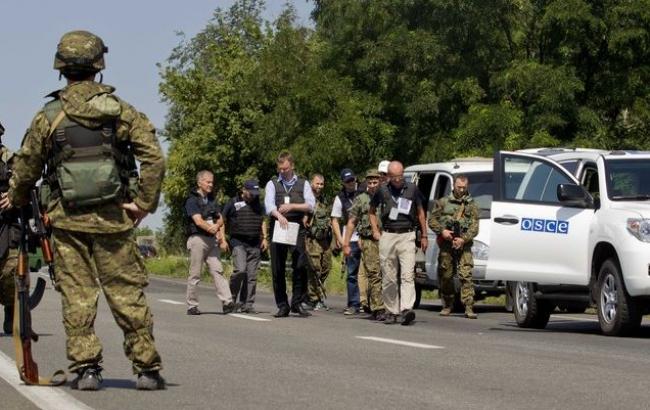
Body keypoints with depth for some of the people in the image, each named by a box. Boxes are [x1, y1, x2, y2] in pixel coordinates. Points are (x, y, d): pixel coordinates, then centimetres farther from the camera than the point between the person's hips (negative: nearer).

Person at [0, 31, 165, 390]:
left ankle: (85, 368, 1)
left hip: (67, 220, 0)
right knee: (127, 294, 4)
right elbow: (154, 157, -9)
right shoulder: (120, 111, 0)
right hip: (113, 219, 0)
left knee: (77, 296, 5)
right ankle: (147, 368, 5)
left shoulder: (49, 117, -1)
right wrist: (145, 203, -4)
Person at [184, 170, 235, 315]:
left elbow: (220, 218, 13)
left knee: (217, 270, -6)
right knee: (195, 274, -1)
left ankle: (227, 302, -16)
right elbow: (198, 221, -15)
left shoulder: (211, 199, 18)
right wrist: (211, 229, -24)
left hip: (212, 239, 6)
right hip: (197, 238, -6)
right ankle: (192, 306, 5)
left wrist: (216, 226, -10)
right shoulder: (192, 200, -4)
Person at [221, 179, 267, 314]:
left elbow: (262, 222, 27)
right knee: (240, 270, -20)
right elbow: (222, 222, 3)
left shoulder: (258, 205, 15)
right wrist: (222, 240, -4)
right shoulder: (233, 203, 0)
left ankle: (247, 304, 5)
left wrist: (265, 238, 15)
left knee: (252, 275, 0)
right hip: (238, 242, -5)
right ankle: (231, 299, -2)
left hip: (255, 245, 5)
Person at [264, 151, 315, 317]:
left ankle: (297, 303, -1)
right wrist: (279, 215, -28)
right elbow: (269, 204, -8)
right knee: (278, 269, 1)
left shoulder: (303, 183, 11)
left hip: (297, 229, 0)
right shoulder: (272, 184, 9)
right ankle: (282, 306, 8)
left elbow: (311, 205, 1)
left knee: (300, 265, -11)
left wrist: (292, 206, -12)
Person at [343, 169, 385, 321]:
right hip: (369, 242, -2)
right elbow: (351, 223, 9)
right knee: (374, 274, -8)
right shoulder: (360, 200, 8)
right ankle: (378, 309, -9)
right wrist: (346, 244, 3)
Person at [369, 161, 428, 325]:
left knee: (407, 275, -14)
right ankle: (392, 311, 10)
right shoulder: (382, 191, 6)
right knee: (389, 278, 3)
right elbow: (372, 211, 22)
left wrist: (424, 236, 14)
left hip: (407, 236, -1)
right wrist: (375, 231, 10)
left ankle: (407, 309, -25)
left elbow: (420, 213, 15)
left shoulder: (412, 189, 5)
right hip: (388, 236, 1)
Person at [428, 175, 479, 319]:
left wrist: (464, 239, -14)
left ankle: (469, 308, -16)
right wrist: (442, 231, -9)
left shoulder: (471, 205, 9)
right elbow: (432, 220, 9)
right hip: (446, 245, 1)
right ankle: (447, 305, 20)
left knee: (466, 276, -12)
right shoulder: (443, 202, 11)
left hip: (464, 245, -1)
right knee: (445, 276, 6)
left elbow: (474, 227, 1)